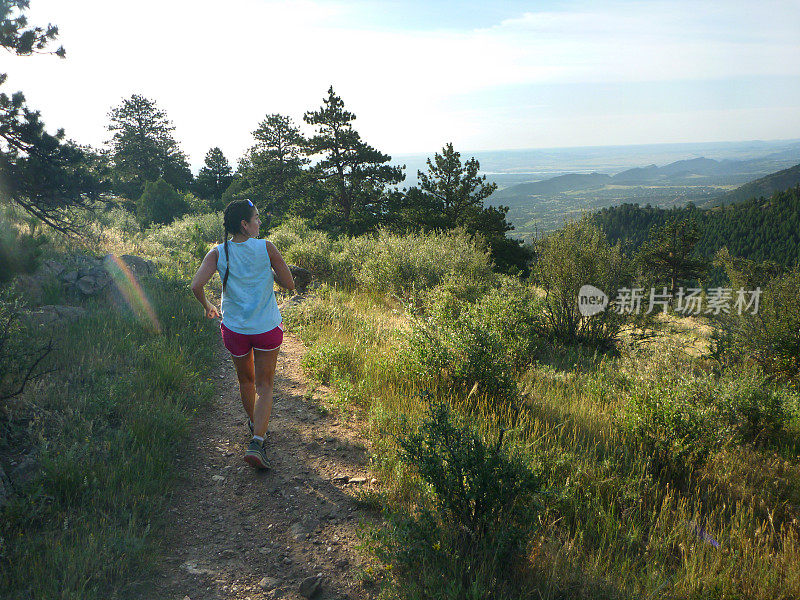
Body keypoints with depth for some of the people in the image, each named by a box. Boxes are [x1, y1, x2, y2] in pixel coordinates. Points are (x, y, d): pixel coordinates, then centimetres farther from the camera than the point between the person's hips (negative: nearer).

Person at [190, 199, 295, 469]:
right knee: (264, 386, 8)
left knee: (246, 380, 25)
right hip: (268, 327, -2)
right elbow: (289, 283, -8)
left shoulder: (218, 252, -6)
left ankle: (255, 425, 45)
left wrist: (207, 306, 4)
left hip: (234, 329, 3)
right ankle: (257, 441, -7)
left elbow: (196, 285, -16)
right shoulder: (266, 248, -12)